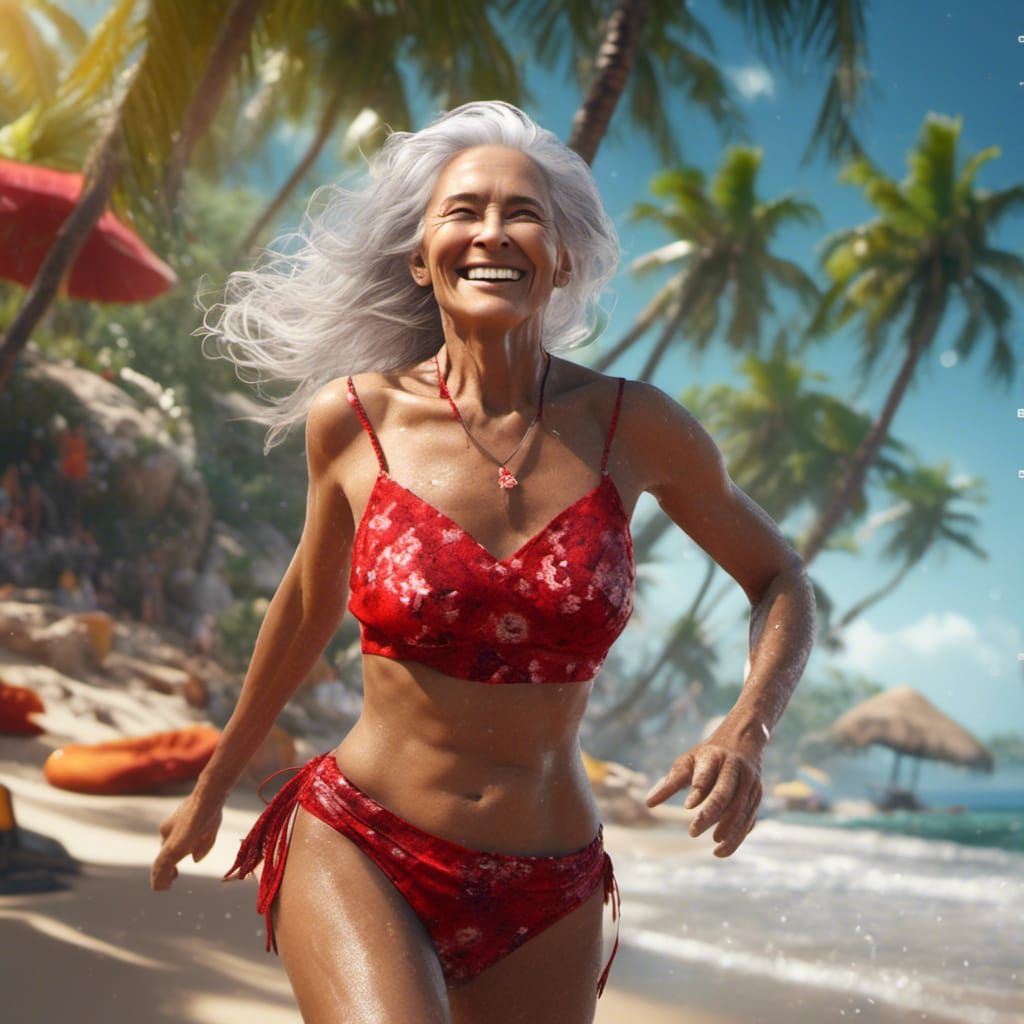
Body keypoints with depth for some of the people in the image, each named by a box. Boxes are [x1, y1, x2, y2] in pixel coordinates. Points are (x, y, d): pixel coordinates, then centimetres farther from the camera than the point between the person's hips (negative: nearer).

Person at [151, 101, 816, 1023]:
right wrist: (213, 785, 23)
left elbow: (780, 580, 9)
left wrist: (747, 729, -11)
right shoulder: (355, 417, -5)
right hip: (357, 850, -2)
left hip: (545, 902, 2)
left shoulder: (635, 427, -5)